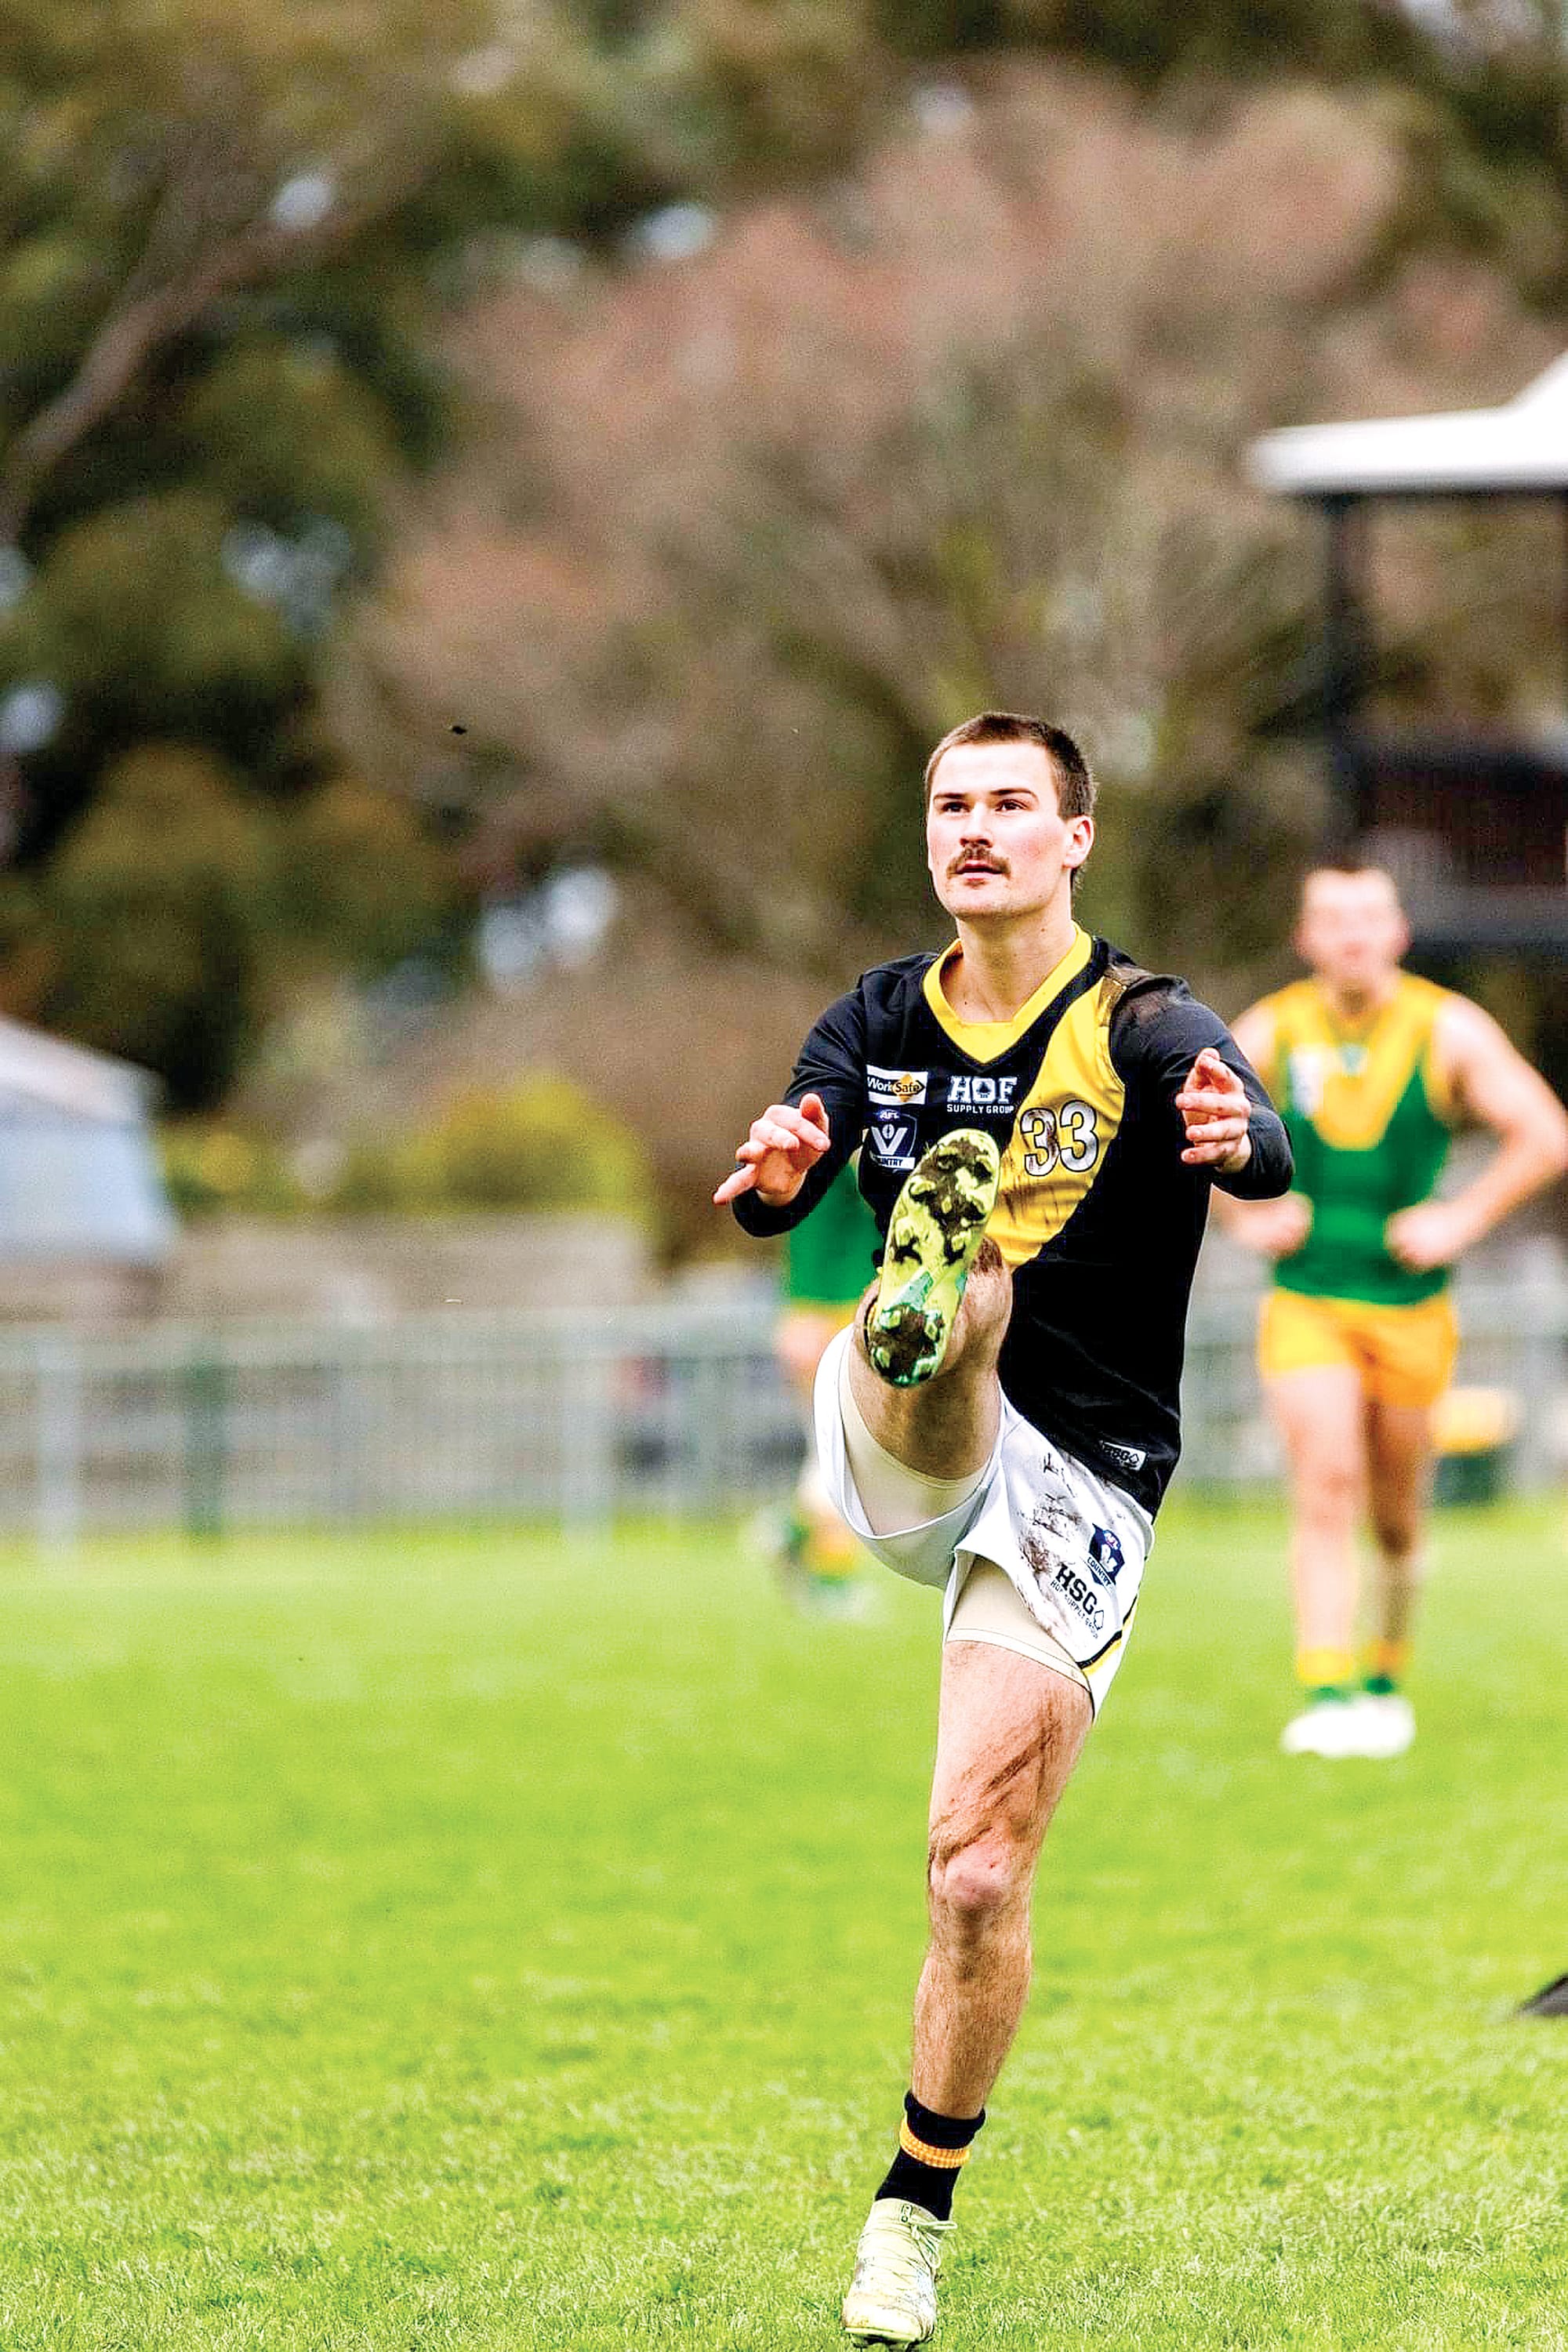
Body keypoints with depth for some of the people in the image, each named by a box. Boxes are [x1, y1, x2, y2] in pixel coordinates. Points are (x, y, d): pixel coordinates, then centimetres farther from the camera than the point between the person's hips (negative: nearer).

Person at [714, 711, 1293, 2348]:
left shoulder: (1142, 1029, -3)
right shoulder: (880, 1026, 9)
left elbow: (1268, 1158, -24)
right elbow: (772, 1192, -7)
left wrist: (1238, 1139, -49)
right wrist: (773, 1175, -32)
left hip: (1076, 1494, -2)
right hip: (903, 1457, 2)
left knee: (979, 1875, -8)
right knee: (961, 1300, -33)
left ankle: (916, 2214, 8)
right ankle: (923, 1292, -70)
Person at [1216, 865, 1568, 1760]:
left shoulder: (1447, 1031, -3)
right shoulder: (1271, 1033, 0)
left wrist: (1463, 1221, -10)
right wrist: (1245, 1215, 0)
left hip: (1412, 1307, 1)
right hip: (1307, 1305, -1)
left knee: (1396, 1513, 10)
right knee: (1326, 1485, -17)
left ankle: (1387, 1679, 33)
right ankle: (1326, 1695, -21)